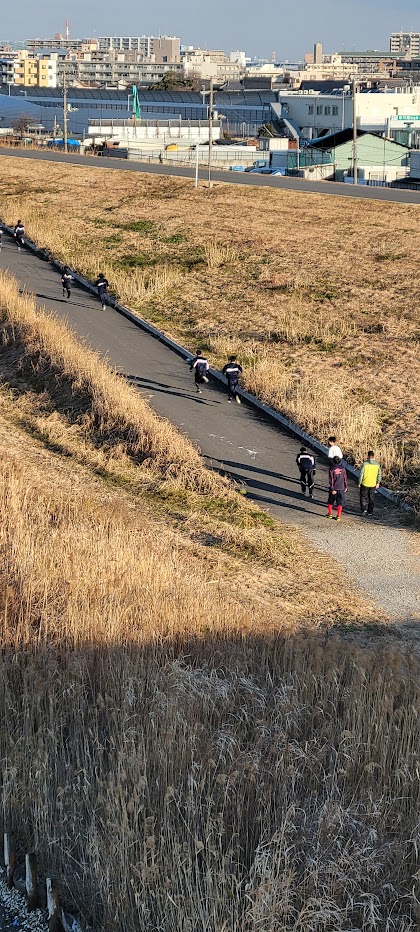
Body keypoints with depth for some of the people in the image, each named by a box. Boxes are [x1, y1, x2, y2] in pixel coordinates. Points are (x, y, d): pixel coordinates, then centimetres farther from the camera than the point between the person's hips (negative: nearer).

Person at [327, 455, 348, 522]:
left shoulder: (332, 469, -11)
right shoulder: (342, 468, -2)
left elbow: (331, 480, -13)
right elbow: (345, 478, 3)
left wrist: (332, 489, -12)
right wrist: (345, 487, 14)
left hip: (334, 488, -2)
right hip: (341, 488, 2)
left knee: (330, 501, 17)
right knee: (340, 503, 6)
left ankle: (330, 514, 24)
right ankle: (338, 516, 5)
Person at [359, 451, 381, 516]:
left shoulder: (365, 464, -14)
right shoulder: (377, 464, -3)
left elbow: (361, 474, -12)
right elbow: (379, 475, 2)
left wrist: (359, 483, -2)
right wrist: (378, 483, 15)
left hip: (365, 484, -3)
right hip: (373, 484, 3)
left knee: (363, 497, 11)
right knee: (371, 498, 13)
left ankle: (364, 509, -3)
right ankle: (370, 512, 17)